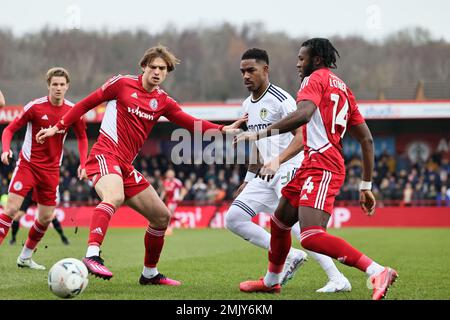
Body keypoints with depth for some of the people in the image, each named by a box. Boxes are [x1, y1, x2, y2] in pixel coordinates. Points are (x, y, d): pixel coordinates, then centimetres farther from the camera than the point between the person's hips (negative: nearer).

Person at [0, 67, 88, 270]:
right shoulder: (35, 107, -11)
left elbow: (82, 138, 14)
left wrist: (83, 164, 2)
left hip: (51, 169, 4)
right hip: (28, 164, -4)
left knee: (46, 218, 7)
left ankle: (25, 257, 25)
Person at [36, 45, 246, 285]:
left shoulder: (163, 101, 13)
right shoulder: (122, 83, -1)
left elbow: (192, 124, 5)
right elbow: (86, 104, 6)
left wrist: (223, 129, -10)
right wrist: (58, 127, 6)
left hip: (125, 166, 7)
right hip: (105, 155, -7)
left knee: (161, 216, 9)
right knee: (115, 197, -38)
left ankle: (149, 273, 25)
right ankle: (92, 256, -51)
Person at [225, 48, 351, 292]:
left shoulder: (281, 99, -12)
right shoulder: (248, 105, 15)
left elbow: (302, 137, -22)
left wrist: (278, 160, -35)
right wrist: (249, 179, 26)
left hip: (290, 170, -9)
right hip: (266, 175, 9)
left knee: (296, 225, -24)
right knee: (233, 219, 0)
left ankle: (338, 280, -18)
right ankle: (290, 256, 3)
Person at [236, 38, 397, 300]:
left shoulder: (316, 79, -2)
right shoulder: (343, 89, 23)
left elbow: (303, 114, -24)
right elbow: (367, 139, 20)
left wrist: (259, 134, -21)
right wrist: (366, 186, 21)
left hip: (321, 167, -10)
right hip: (312, 165, 10)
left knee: (312, 237, -23)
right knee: (280, 222, 24)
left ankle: (379, 273, -29)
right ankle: (271, 281, 42)